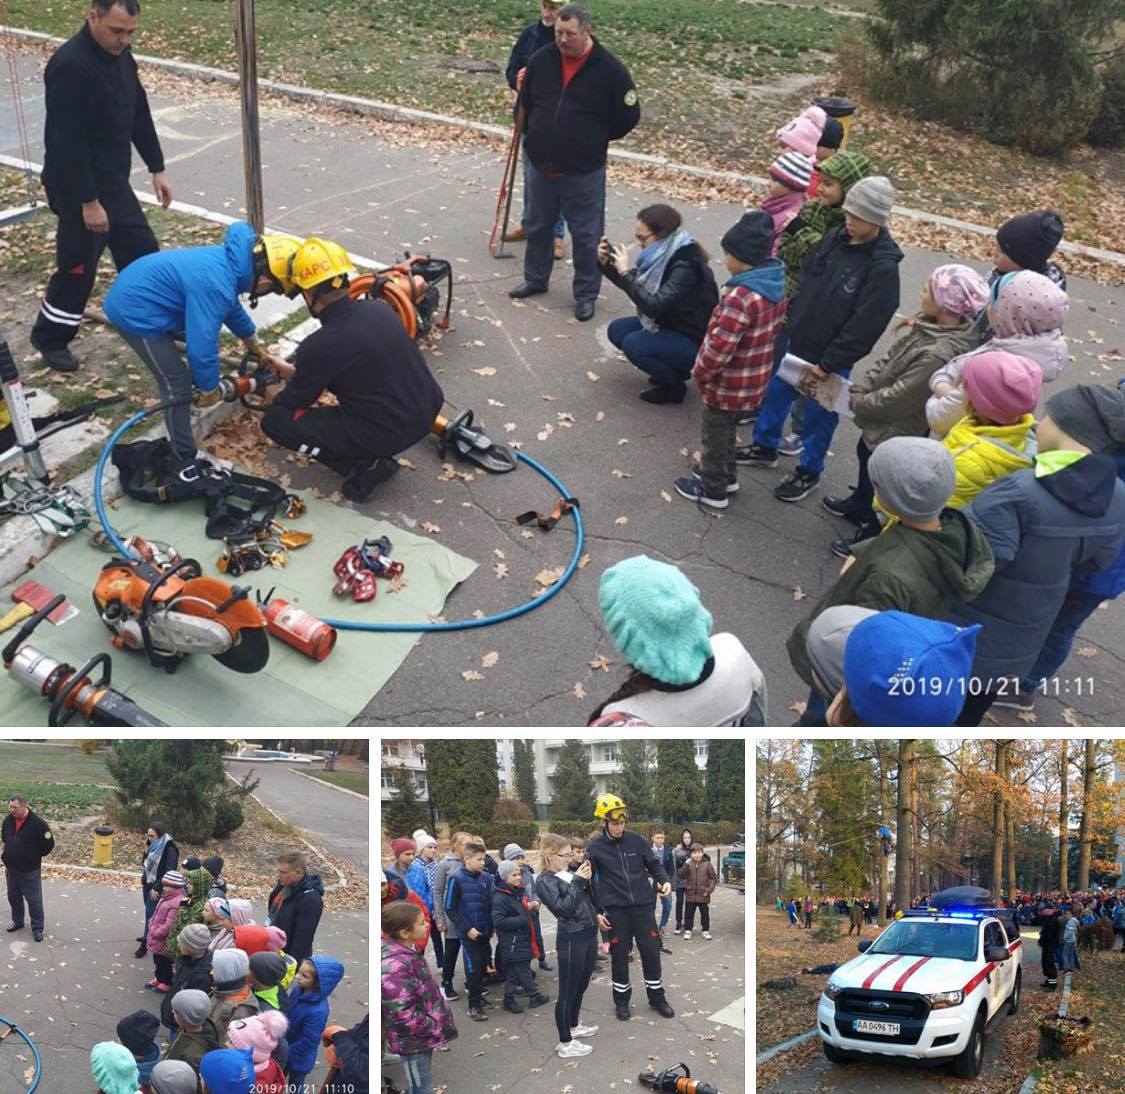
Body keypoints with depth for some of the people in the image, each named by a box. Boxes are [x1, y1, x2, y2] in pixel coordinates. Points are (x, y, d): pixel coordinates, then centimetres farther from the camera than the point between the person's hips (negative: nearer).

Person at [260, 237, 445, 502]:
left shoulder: (319, 346, -19)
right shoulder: (380, 308, 1)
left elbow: (295, 401, 1)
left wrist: (273, 397, 25)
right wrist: (292, 371, 31)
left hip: (388, 433, -7)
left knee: (275, 420, 0)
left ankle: (365, 466, -1)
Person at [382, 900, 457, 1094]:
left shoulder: (407, 951, 2)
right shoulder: (394, 965, -31)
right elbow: (402, 1015, -31)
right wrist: (436, 1027, -21)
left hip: (423, 1034, 9)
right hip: (413, 1040, -9)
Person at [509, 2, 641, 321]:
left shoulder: (610, 70, -14)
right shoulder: (541, 60, -2)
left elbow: (628, 117, -6)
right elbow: (526, 102, 15)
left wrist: (593, 139, 3)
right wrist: (542, 134, 14)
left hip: (584, 172, -4)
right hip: (540, 165, 4)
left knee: (586, 236, 5)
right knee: (537, 227, 19)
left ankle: (586, 295, 19)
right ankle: (535, 279, 38)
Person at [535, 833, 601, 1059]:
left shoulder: (572, 871, 7)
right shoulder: (545, 882, -12)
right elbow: (563, 908, -22)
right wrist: (577, 882, -21)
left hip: (589, 935, 8)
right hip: (571, 939, -8)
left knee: (581, 987, 21)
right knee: (567, 992, 0)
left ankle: (574, 1026, 39)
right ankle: (565, 1044, 8)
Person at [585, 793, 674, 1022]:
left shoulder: (637, 841, 1)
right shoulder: (594, 848, -2)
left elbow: (653, 864, 9)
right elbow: (588, 882, 4)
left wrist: (665, 880, -11)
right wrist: (596, 912, 0)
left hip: (643, 906, 1)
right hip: (615, 910, -1)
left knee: (651, 952, 5)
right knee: (619, 956, 6)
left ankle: (657, 998, 22)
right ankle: (621, 1001, 24)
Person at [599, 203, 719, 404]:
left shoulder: (686, 265, -28)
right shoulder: (663, 253, -3)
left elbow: (654, 306, -36)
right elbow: (635, 284, 9)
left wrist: (625, 272, -31)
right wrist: (606, 263, -7)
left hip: (695, 342, -9)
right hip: (670, 324, 9)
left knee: (633, 344, -24)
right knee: (617, 329, 2)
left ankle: (674, 385, -1)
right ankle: (671, 369, 12)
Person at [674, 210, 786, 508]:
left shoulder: (740, 297, -33)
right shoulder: (777, 285, -4)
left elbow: (719, 348, -30)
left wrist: (700, 372, -12)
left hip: (727, 385, -8)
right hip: (753, 381, 8)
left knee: (715, 436, 13)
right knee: (726, 431, 29)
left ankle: (713, 491, 30)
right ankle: (725, 476, 46)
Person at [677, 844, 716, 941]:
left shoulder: (707, 864, -4)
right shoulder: (689, 863, -3)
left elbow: (713, 877, 1)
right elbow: (682, 875, -11)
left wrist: (709, 890, -6)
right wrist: (686, 865, -24)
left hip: (703, 895, 0)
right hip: (690, 894, 0)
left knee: (705, 914, 10)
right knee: (689, 914, 8)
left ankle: (706, 930, 23)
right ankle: (687, 930, 20)